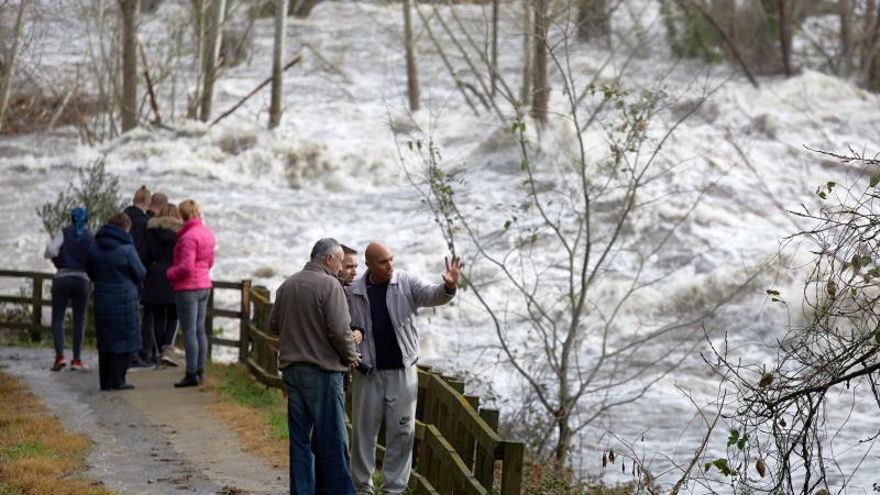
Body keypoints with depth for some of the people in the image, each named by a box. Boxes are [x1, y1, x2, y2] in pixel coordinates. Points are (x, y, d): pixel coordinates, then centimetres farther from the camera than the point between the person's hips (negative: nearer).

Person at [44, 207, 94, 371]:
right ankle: (77, 359, 8)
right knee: (79, 320, 9)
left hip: (62, 278, -1)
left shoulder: (64, 233, -1)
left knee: (57, 318, 3)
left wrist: (56, 259, 9)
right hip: (82, 280, 2)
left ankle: (59, 356, -12)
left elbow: (50, 251, -12)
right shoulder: (91, 238, 4)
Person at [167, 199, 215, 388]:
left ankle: (192, 374, -5)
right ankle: (200, 371, 16)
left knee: (189, 331, -5)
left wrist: (170, 273, -5)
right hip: (204, 285, 9)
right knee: (200, 330, 12)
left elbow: (185, 266, -21)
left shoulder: (188, 236, -18)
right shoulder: (207, 233, 10)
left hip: (188, 288, -9)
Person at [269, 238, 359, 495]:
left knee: (299, 438, 11)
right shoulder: (329, 285, -12)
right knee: (331, 439, -1)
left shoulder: (287, 285, 9)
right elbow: (340, 330, -18)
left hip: (291, 368, 7)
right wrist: (350, 355, -1)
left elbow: (273, 325, 16)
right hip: (322, 371, -7)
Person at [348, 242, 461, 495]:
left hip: (402, 371, 0)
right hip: (367, 372, 0)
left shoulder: (406, 283, -3)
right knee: (363, 429, 8)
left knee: (402, 431, 3)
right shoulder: (354, 292, -1)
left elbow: (431, 295, -18)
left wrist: (449, 286, -40)